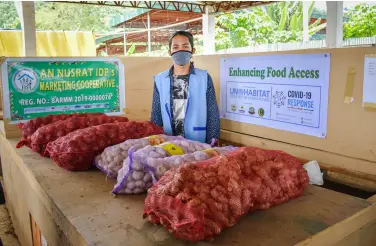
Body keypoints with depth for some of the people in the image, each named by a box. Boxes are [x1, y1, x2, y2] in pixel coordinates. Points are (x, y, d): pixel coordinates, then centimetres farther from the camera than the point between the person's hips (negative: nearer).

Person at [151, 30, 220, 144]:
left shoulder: (204, 78, -4)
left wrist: (211, 146, -5)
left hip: (198, 143, -1)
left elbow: (213, 115, -2)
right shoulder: (160, 79, 2)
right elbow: (156, 115, 8)